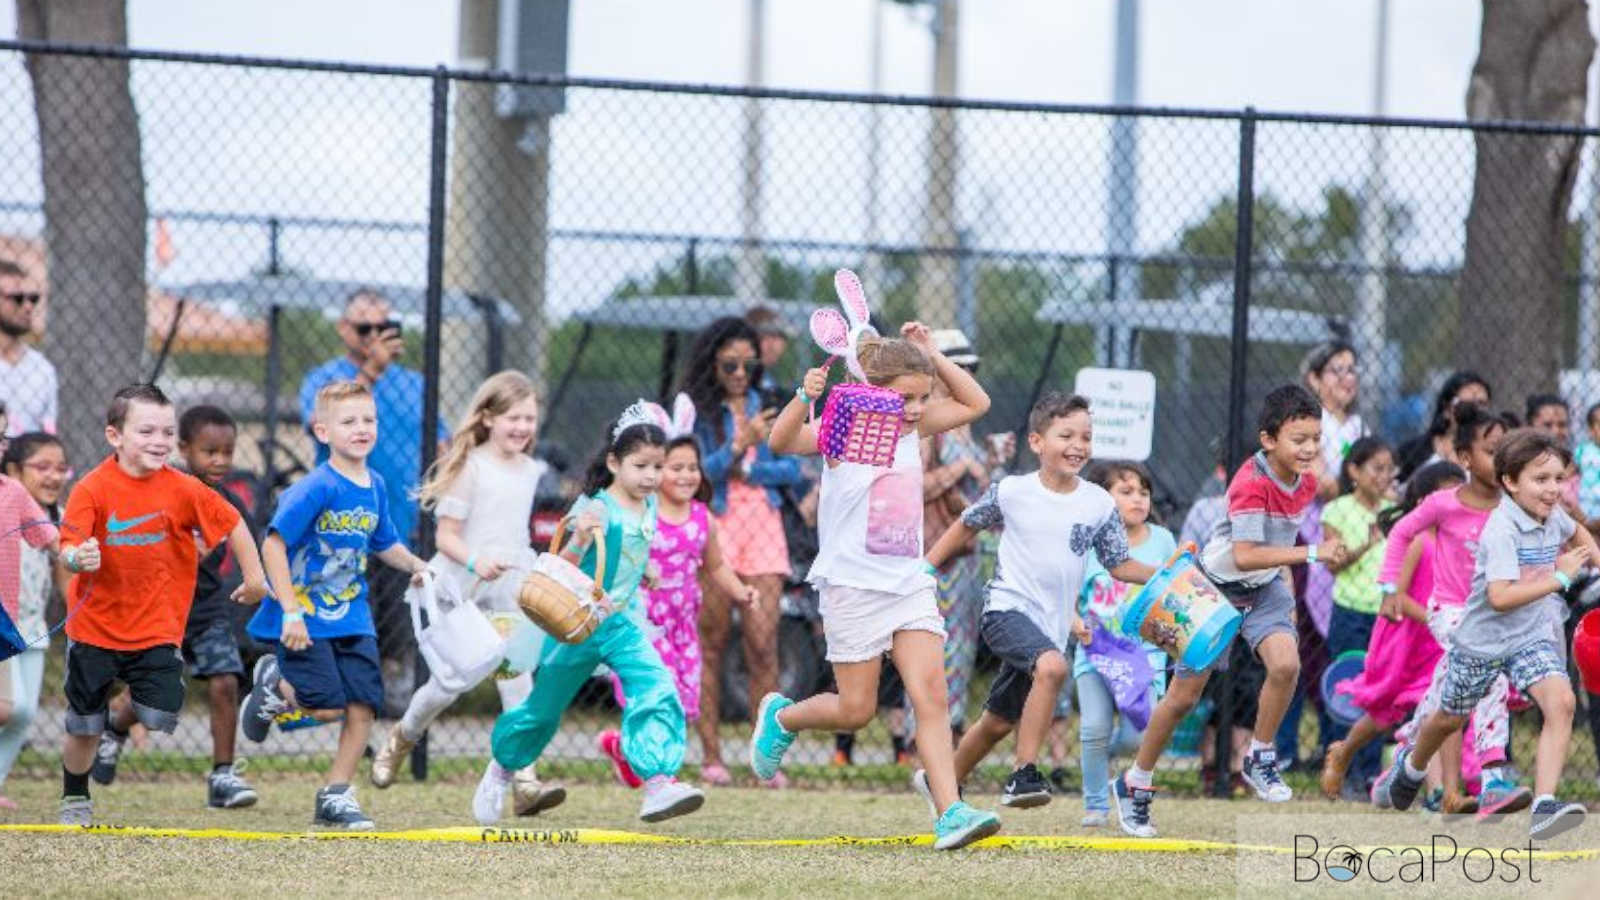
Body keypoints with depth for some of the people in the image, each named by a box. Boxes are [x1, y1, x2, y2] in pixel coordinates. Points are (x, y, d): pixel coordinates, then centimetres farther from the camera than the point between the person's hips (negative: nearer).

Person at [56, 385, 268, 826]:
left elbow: (232, 524, 6)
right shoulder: (93, 489, -13)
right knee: (83, 727, 4)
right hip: (95, 625, -1)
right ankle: (74, 799, 31)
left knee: (160, 717, -11)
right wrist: (78, 558, -41)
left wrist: (254, 576, 8)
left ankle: (120, 724, 26)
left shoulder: (182, 490, -7)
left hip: (156, 627, 1)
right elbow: (69, 548, -19)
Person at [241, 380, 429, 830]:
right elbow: (273, 543, -19)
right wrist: (291, 613, -22)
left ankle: (336, 795, 11)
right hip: (305, 616, -6)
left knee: (363, 705, -2)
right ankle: (275, 685, 18)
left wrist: (414, 565, 0)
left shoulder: (375, 486, 6)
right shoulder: (316, 488, -17)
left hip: (351, 615, 6)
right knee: (327, 706, -13)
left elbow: (384, 543, 21)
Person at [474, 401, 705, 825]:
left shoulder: (648, 506, 3)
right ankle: (501, 768, 38)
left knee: (656, 692, -19)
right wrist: (580, 541, -42)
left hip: (623, 623, 5)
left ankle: (658, 784, -27)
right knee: (545, 706, 12)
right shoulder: (597, 511, -20)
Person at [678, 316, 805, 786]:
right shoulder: (696, 412, 1)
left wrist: (748, 469, -7)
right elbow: (695, 471, -12)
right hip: (713, 523, -3)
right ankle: (711, 755, 4)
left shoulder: (767, 408, 13)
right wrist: (739, 445, -25)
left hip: (762, 523, 3)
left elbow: (793, 469, 8)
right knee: (711, 644, 0)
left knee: (763, 646, -4)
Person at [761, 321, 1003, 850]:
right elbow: (782, 442, -23)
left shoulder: (913, 427, 9)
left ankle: (949, 813, -18)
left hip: (910, 584, 5)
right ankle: (781, 717, 32)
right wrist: (805, 399, -40)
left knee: (931, 697, -11)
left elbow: (975, 404, 19)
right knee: (856, 711, 1)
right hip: (853, 585, -5)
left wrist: (931, 356, 8)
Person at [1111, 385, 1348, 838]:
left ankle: (1259, 759, -2)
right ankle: (1136, 784, 20)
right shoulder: (1252, 484, -30)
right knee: (1184, 695, 2)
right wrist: (1312, 554, -41)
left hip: (1264, 588, 5)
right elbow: (1244, 555, -38)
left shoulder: (1305, 481, -6)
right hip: (1216, 586, -5)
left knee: (1285, 664, -22)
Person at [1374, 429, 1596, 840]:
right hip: (1483, 639, -4)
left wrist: (1590, 552, 5)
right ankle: (1412, 766, 52)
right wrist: (1559, 578, -36)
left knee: (1561, 702, -22)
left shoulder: (1553, 516, -3)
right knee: (1451, 717, 19)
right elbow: (1500, 597, -37)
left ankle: (1545, 806, -26)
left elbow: (1577, 533, 25)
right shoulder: (1502, 531, -27)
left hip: (1533, 636, 5)